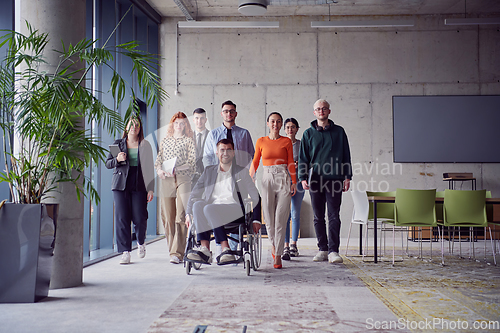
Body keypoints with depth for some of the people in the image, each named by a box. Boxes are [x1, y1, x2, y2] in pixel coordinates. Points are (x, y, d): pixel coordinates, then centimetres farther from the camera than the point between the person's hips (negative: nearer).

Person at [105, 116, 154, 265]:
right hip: (121, 185, 1)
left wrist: (151, 189, 0)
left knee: (139, 218, -5)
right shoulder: (118, 143, 10)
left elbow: (150, 168, 6)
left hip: (139, 186, -1)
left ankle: (141, 242, 26)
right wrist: (117, 159, -11)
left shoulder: (145, 145, 8)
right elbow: (108, 163, 12)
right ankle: (125, 252, 2)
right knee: (121, 218, -5)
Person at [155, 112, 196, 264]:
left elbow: (192, 163, -1)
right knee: (167, 217, 3)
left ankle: (177, 253, -14)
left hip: (183, 179, -4)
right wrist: (159, 169, -3)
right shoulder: (165, 140, 20)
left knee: (180, 216, -13)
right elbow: (158, 159, 18)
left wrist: (176, 169, -14)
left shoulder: (188, 141, 7)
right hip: (166, 181, 4)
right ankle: (172, 249, 15)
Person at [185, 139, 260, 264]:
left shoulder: (242, 172, 18)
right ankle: (204, 248, -38)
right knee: (198, 205, -31)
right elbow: (194, 194, 19)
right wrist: (188, 213, 4)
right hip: (213, 208, 3)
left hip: (234, 208, -3)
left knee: (209, 208, -34)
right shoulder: (209, 171, 24)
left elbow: (255, 197, 15)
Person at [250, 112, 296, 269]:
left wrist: (294, 182, -1)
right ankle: (273, 243, 32)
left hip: (283, 180, -1)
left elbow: (291, 163, 6)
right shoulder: (261, 141, 7)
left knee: (281, 219, -5)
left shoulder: (286, 141, 6)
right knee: (269, 218, 2)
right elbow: (255, 162, 10)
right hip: (267, 180, 1)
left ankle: (278, 255, 1)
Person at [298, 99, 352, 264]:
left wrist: (347, 177, 4)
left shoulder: (339, 131, 10)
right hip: (315, 179, 1)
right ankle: (323, 249, 13)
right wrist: (303, 178, -2)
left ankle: (333, 250, -4)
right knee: (318, 217, 5)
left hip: (334, 179, -1)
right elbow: (303, 158, 10)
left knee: (334, 216, -5)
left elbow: (346, 156, 11)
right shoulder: (308, 133, 11)